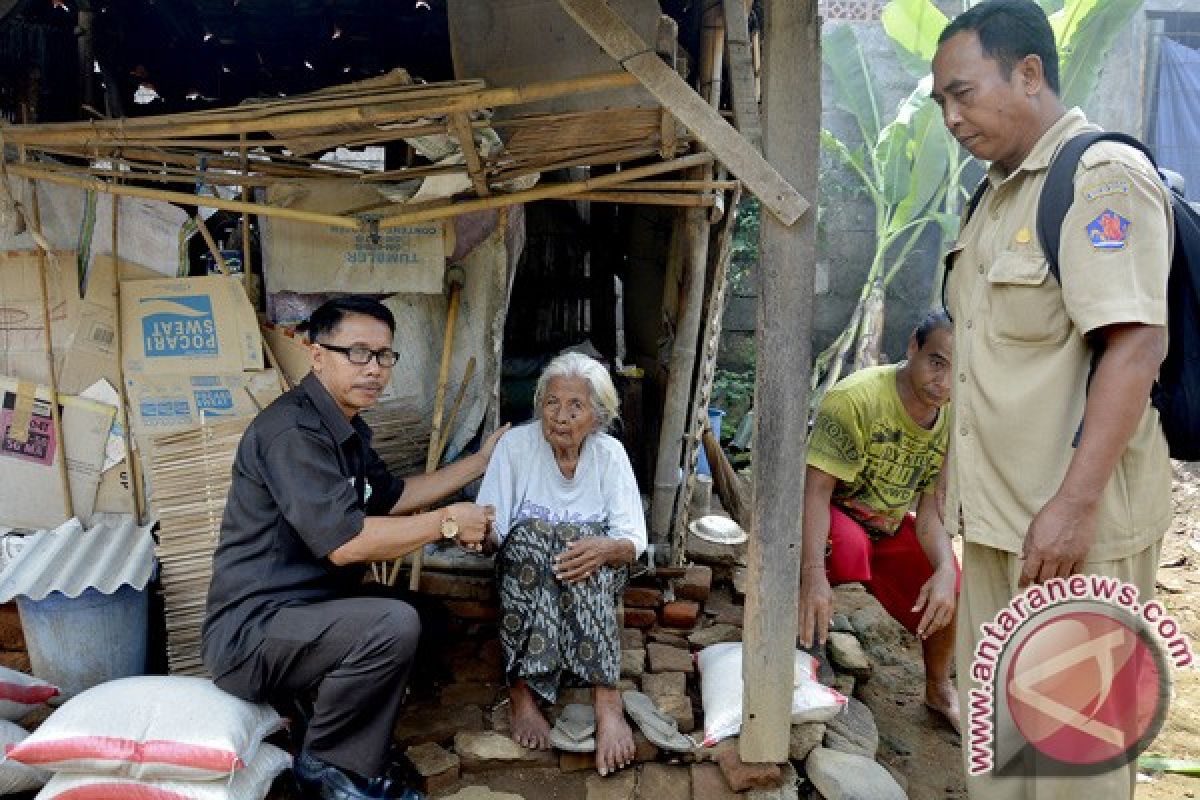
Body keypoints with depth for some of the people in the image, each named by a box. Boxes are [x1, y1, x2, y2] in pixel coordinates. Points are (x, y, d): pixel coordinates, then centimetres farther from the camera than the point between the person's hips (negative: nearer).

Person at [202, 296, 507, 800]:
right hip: (250, 632, -11)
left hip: (298, 614, 11)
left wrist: (478, 462, 21)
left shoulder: (347, 428, 11)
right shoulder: (292, 431, -22)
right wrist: (448, 521, -18)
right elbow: (343, 542, -29)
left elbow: (390, 497, 23)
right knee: (393, 624, -30)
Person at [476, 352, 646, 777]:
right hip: (526, 565, 0)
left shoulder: (609, 452, -3)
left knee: (587, 544, -33)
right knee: (528, 533, -34)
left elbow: (634, 539, -10)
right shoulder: (516, 444, -6)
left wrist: (606, 548, -32)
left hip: (595, 575, 1)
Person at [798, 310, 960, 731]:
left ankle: (939, 687, 19)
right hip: (832, 515, -6)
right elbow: (817, 488, -32)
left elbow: (930, 513, -8)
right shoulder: (857, 397, -30)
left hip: (890, 527, 6)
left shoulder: (952, 424, -8)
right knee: (847, 545, -38)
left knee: (953, 587, -9)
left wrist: (946, 569, -28)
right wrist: (813, 575, -42)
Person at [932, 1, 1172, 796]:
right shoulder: (1001, 194, 15)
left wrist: (1074, 505, -25)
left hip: (1072, 518, -8)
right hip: (997, 512, 8)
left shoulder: (1103, 176, -11)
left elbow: (1134, 345, -21)